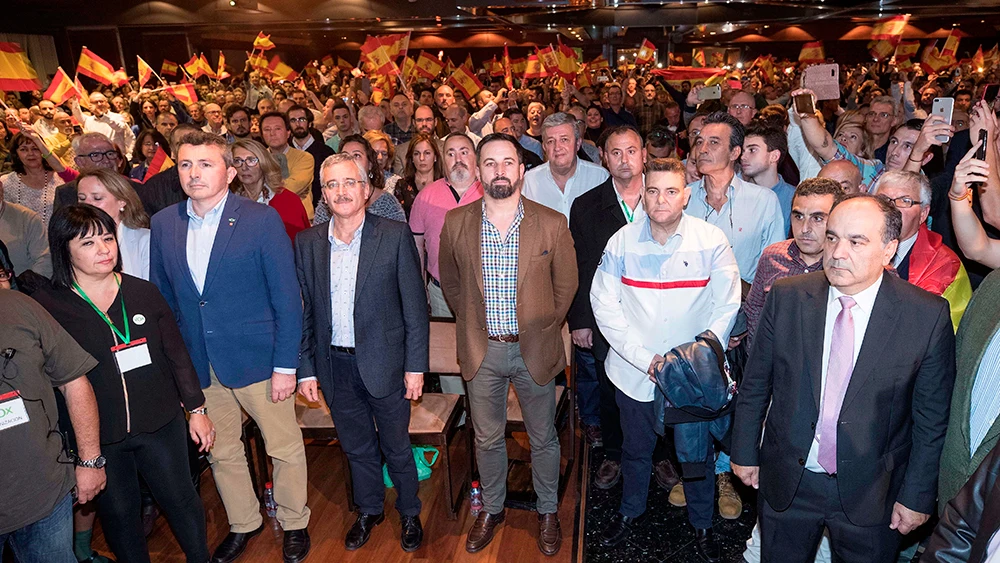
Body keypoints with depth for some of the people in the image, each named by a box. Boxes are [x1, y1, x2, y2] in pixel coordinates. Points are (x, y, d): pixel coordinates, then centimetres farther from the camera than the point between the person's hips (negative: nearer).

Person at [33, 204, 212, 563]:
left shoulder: (143, 292, -2)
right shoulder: (47, 306, -9)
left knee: (180, 498, 14)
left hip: (160, 424, 2)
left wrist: (196, 409, 4)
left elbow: (176, 354, 4)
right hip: (97, 436, -1)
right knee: (118, 513, 16)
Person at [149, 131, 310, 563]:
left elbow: (287, 298, -10)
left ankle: (294, 524, 33)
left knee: (285, 448, 9)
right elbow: (162, 298, 10)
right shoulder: (163, 224, 3)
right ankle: (243, 524, 41)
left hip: (257, 358, -4)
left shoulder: (262, 220, -10)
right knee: (221, 452, 18)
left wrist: (285, 365, -13)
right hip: (197, 365, 4)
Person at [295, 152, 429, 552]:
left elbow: (414, 306, -8)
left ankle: (409, 513, 37)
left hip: (384, 362, -3)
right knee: (356, 447, 20)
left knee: (396, 447, 13)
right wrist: (305, 369, 3)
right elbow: (304, 311, 5)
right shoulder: (308, 242, 1)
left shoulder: (395, 236, -9)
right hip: (334, 366, 3)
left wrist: (416, 365, -9)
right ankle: (369, 511, 43)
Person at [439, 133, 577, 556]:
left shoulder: (552, 224, -9)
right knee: (487, 438, 16)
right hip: (482, 349, 1)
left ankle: (548, 510, 38)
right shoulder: (456, 223, -5)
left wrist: (542, 328, 4)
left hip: (534, 348, -1)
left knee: (543, 438, 14)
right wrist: (472, 324, 7)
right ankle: (491, 509, 40)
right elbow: (450, 283, 9)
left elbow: (566, 285, 2)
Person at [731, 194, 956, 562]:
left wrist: (918, 496, -2)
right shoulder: (787, 297, -9)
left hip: (870, 496, -1)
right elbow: (755, 384, 0)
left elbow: (932, 417, -5)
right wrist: (745, 451, 5)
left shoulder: (929, 316, -13)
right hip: (786, 483, 1)